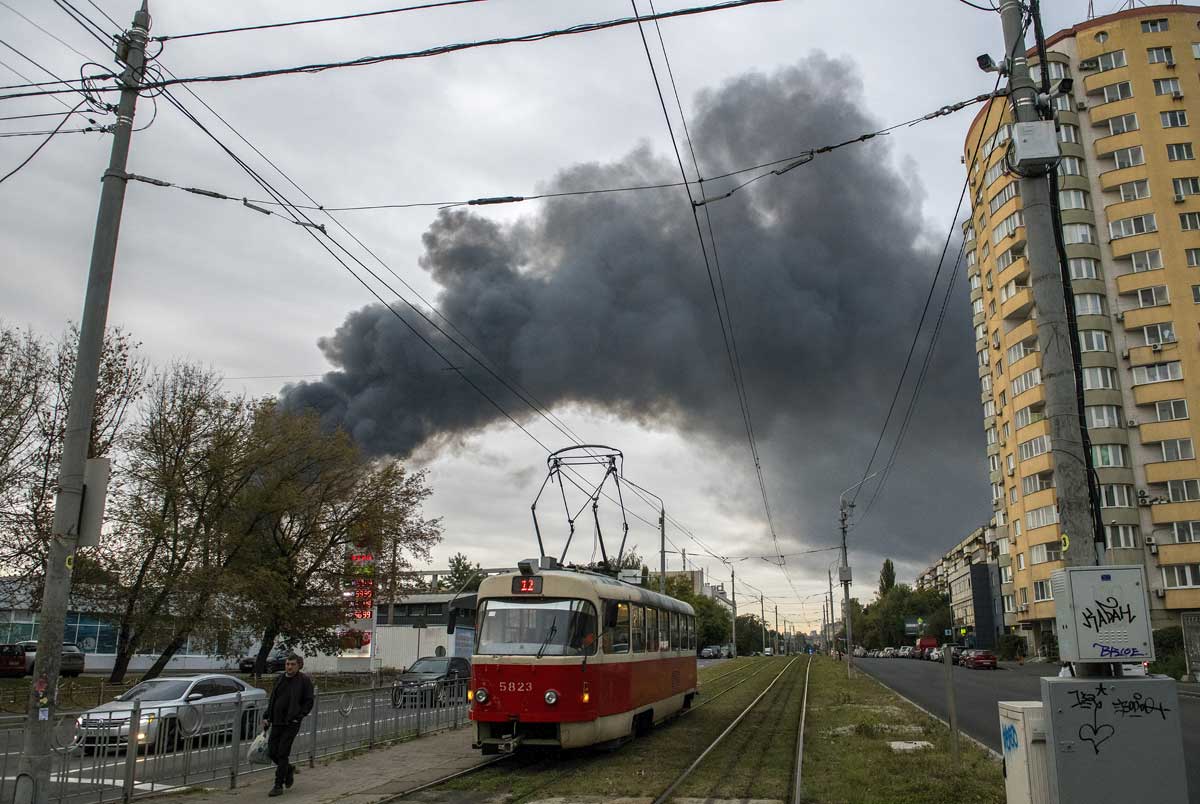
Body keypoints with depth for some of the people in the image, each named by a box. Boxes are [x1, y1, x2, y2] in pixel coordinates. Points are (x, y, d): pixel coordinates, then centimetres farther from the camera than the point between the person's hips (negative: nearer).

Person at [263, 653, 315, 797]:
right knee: (271, 752, 6)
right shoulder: (280, 678, 10)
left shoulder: (304, 680, -6)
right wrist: (267, 717, 9)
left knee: (282, 754, -4)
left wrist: (298, 717, -14)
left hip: (291, 724, -6)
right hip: (277, 722, 6)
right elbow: (272, 699, 17)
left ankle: (278, 786, 7)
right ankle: (289, 769, 33)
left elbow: (309, 702, -5)